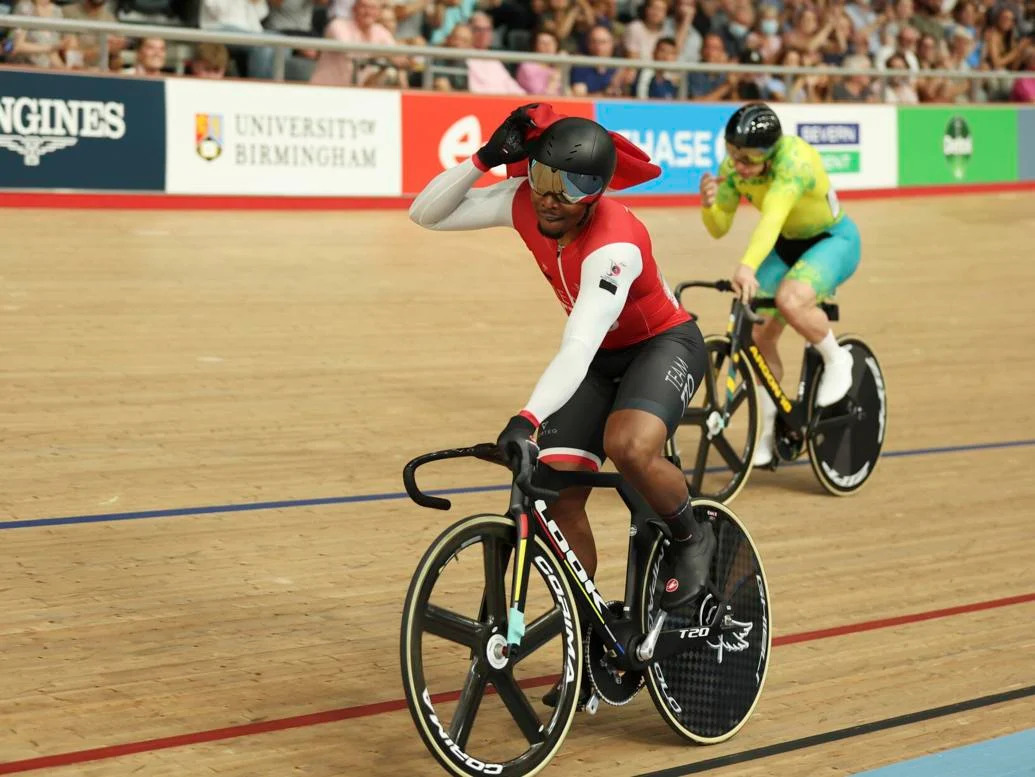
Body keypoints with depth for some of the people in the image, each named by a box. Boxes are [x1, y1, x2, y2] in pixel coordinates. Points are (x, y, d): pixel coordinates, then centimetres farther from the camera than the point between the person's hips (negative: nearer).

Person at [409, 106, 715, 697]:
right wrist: (484, 159, -25)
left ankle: (692, 538, -5)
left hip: (663, 344, -6)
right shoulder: (523, 203, -16)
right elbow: (426, 214, -12)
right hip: (597, 356, 6)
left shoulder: (614, 244, -36)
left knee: (629, 445, -37)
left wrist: (528, 419, -56)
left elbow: (578, 348, -45)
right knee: (557, 495, -7)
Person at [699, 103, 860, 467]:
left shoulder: (794, 160, -35)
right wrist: (708, 204, -32)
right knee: (757, 334, -5)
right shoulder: (733, 168, -16)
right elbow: (719, 228, -9)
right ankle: (769, 428, 12)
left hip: (833, 240, -6)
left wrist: (748, 266, -66)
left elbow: (772, 216, -51)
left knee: (791, 300, -35)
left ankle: (836, 360, -5)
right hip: (784, 245, 6)